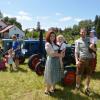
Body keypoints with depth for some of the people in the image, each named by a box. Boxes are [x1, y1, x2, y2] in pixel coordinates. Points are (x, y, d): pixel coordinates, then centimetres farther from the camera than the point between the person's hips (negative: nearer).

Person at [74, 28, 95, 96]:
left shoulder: (90, 40, 7)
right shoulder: (77, 41, 3)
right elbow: (76, 52, 0)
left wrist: (92, 48, -15)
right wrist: (76, 61, -12)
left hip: (89, 60, 2)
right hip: (81, 60, -1)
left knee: (89, 75, 12)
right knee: (78, 74, 6)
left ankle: (87, 88, 31)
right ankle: (77, 86, 30)